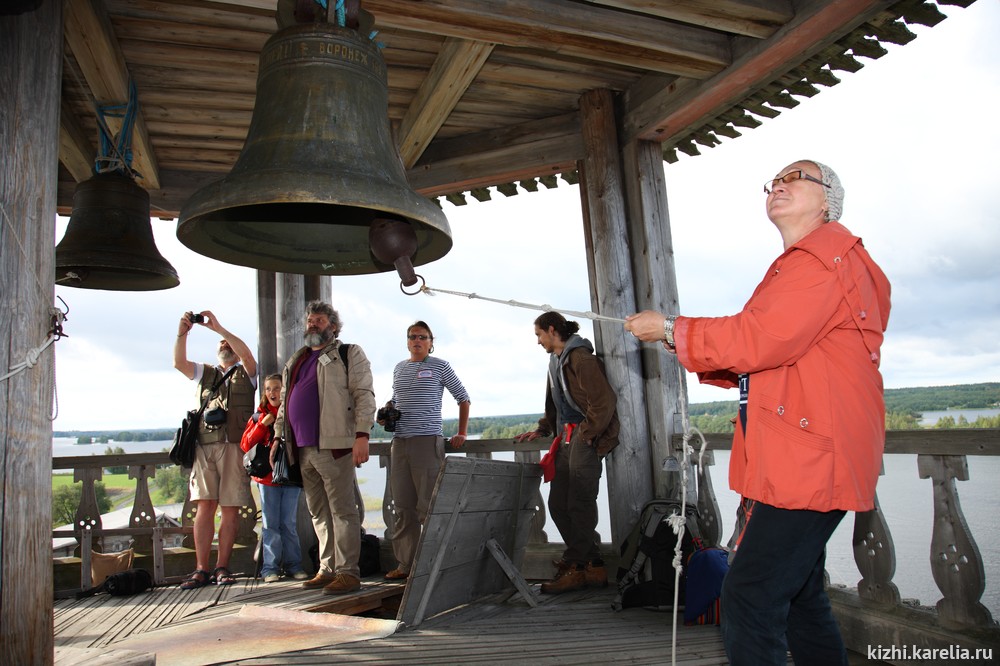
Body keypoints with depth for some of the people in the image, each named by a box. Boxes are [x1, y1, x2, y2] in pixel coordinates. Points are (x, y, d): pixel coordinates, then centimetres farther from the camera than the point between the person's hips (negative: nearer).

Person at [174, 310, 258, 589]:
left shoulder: (246, 373, 15)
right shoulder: (206, 373, 24)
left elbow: (246, 354, -5)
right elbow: (179, 362, 9)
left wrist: (217, 326, -7)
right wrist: (182, 332, -3)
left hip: (235, 445, -2)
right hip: (204, 445, 2)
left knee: (230, 509, -3)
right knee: (204, 506, -4)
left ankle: (222, 567, 4)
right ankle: (201, 570, -1)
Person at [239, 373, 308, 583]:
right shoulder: (259, 416, 7)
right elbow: (245, 445, -1)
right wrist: (263, 424, -9)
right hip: (267, 475, 1)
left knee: (289, 523, 3)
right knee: (270, 523, 2)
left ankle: (293, 564, 11)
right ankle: (270, 567, 8)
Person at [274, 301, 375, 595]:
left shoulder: (349, 354, 4)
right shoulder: (295, 361, 24)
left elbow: (364, 395, -6)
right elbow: (284, 404, 28)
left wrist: (361, 436, -16)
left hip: (334, 446, -7)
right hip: (302, 448, 7)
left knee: (342, 510, -5)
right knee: (319, 513, 10)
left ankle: (348, 572, -1)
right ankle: (327, 569, 18)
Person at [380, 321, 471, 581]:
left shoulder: (440, 367, 2)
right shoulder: (399, 368, 17)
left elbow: (463, 398, 5)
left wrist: (462, 433, -1)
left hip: (428, 441, -5)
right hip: (399, 442, 6)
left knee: (428, 506, -6)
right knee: (403, 507, 8)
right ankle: (405, 564, 16)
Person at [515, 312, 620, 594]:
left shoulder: (580, 357, -12)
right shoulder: (556, 360, 19)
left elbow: (603, 400, -18)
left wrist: (586, 433, -16)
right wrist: (541, 429, 14)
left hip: (586, 436, -10)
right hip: (567, 438, 10)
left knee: (579, 505, -6)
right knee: (558, 504, 8)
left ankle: (574, 567, 3)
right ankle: (593, 566, 15)